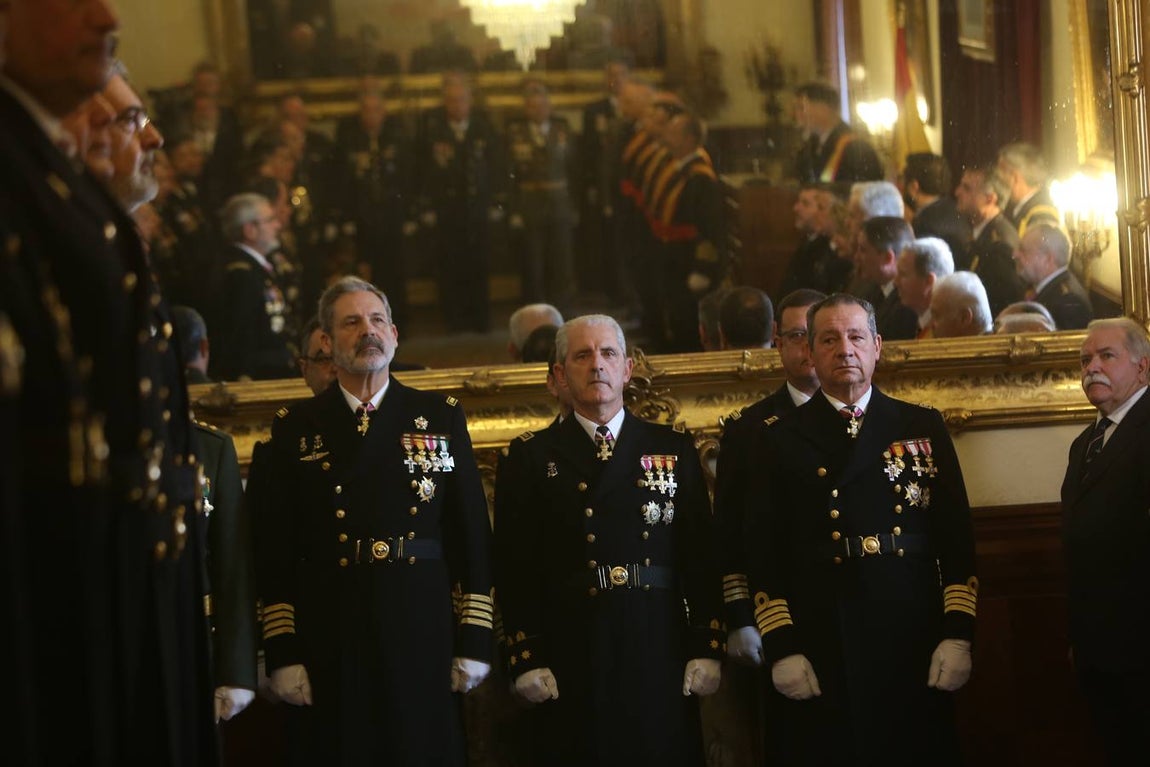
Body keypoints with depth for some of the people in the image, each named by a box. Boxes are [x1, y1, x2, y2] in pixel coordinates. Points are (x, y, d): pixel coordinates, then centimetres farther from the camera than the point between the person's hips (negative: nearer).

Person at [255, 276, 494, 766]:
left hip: (423, 636, 1)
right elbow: (275, 551, 4)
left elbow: (472, 536, 7)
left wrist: (474, 641, 1)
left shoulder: (441, 419, 9)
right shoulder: (295, 430, 8)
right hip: (328, 647, 0)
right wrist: (282, 654, -3)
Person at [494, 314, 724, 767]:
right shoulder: (530, 457, 6)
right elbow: (514, 567, 2)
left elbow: (700, 555, 7)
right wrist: (526, 659, -5)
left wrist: (706, 649, 0)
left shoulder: (674, 448, 11)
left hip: (659, 650, 1)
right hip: (569, 657, -1)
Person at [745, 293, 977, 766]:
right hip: (815, 659, -1)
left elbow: (957, 538, 7)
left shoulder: (924, 428, 11)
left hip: (913, 651, 1)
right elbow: (763, 554, 3)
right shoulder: (779, 440, 8)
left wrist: (958, 635, -2)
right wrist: (781, 650, -6)